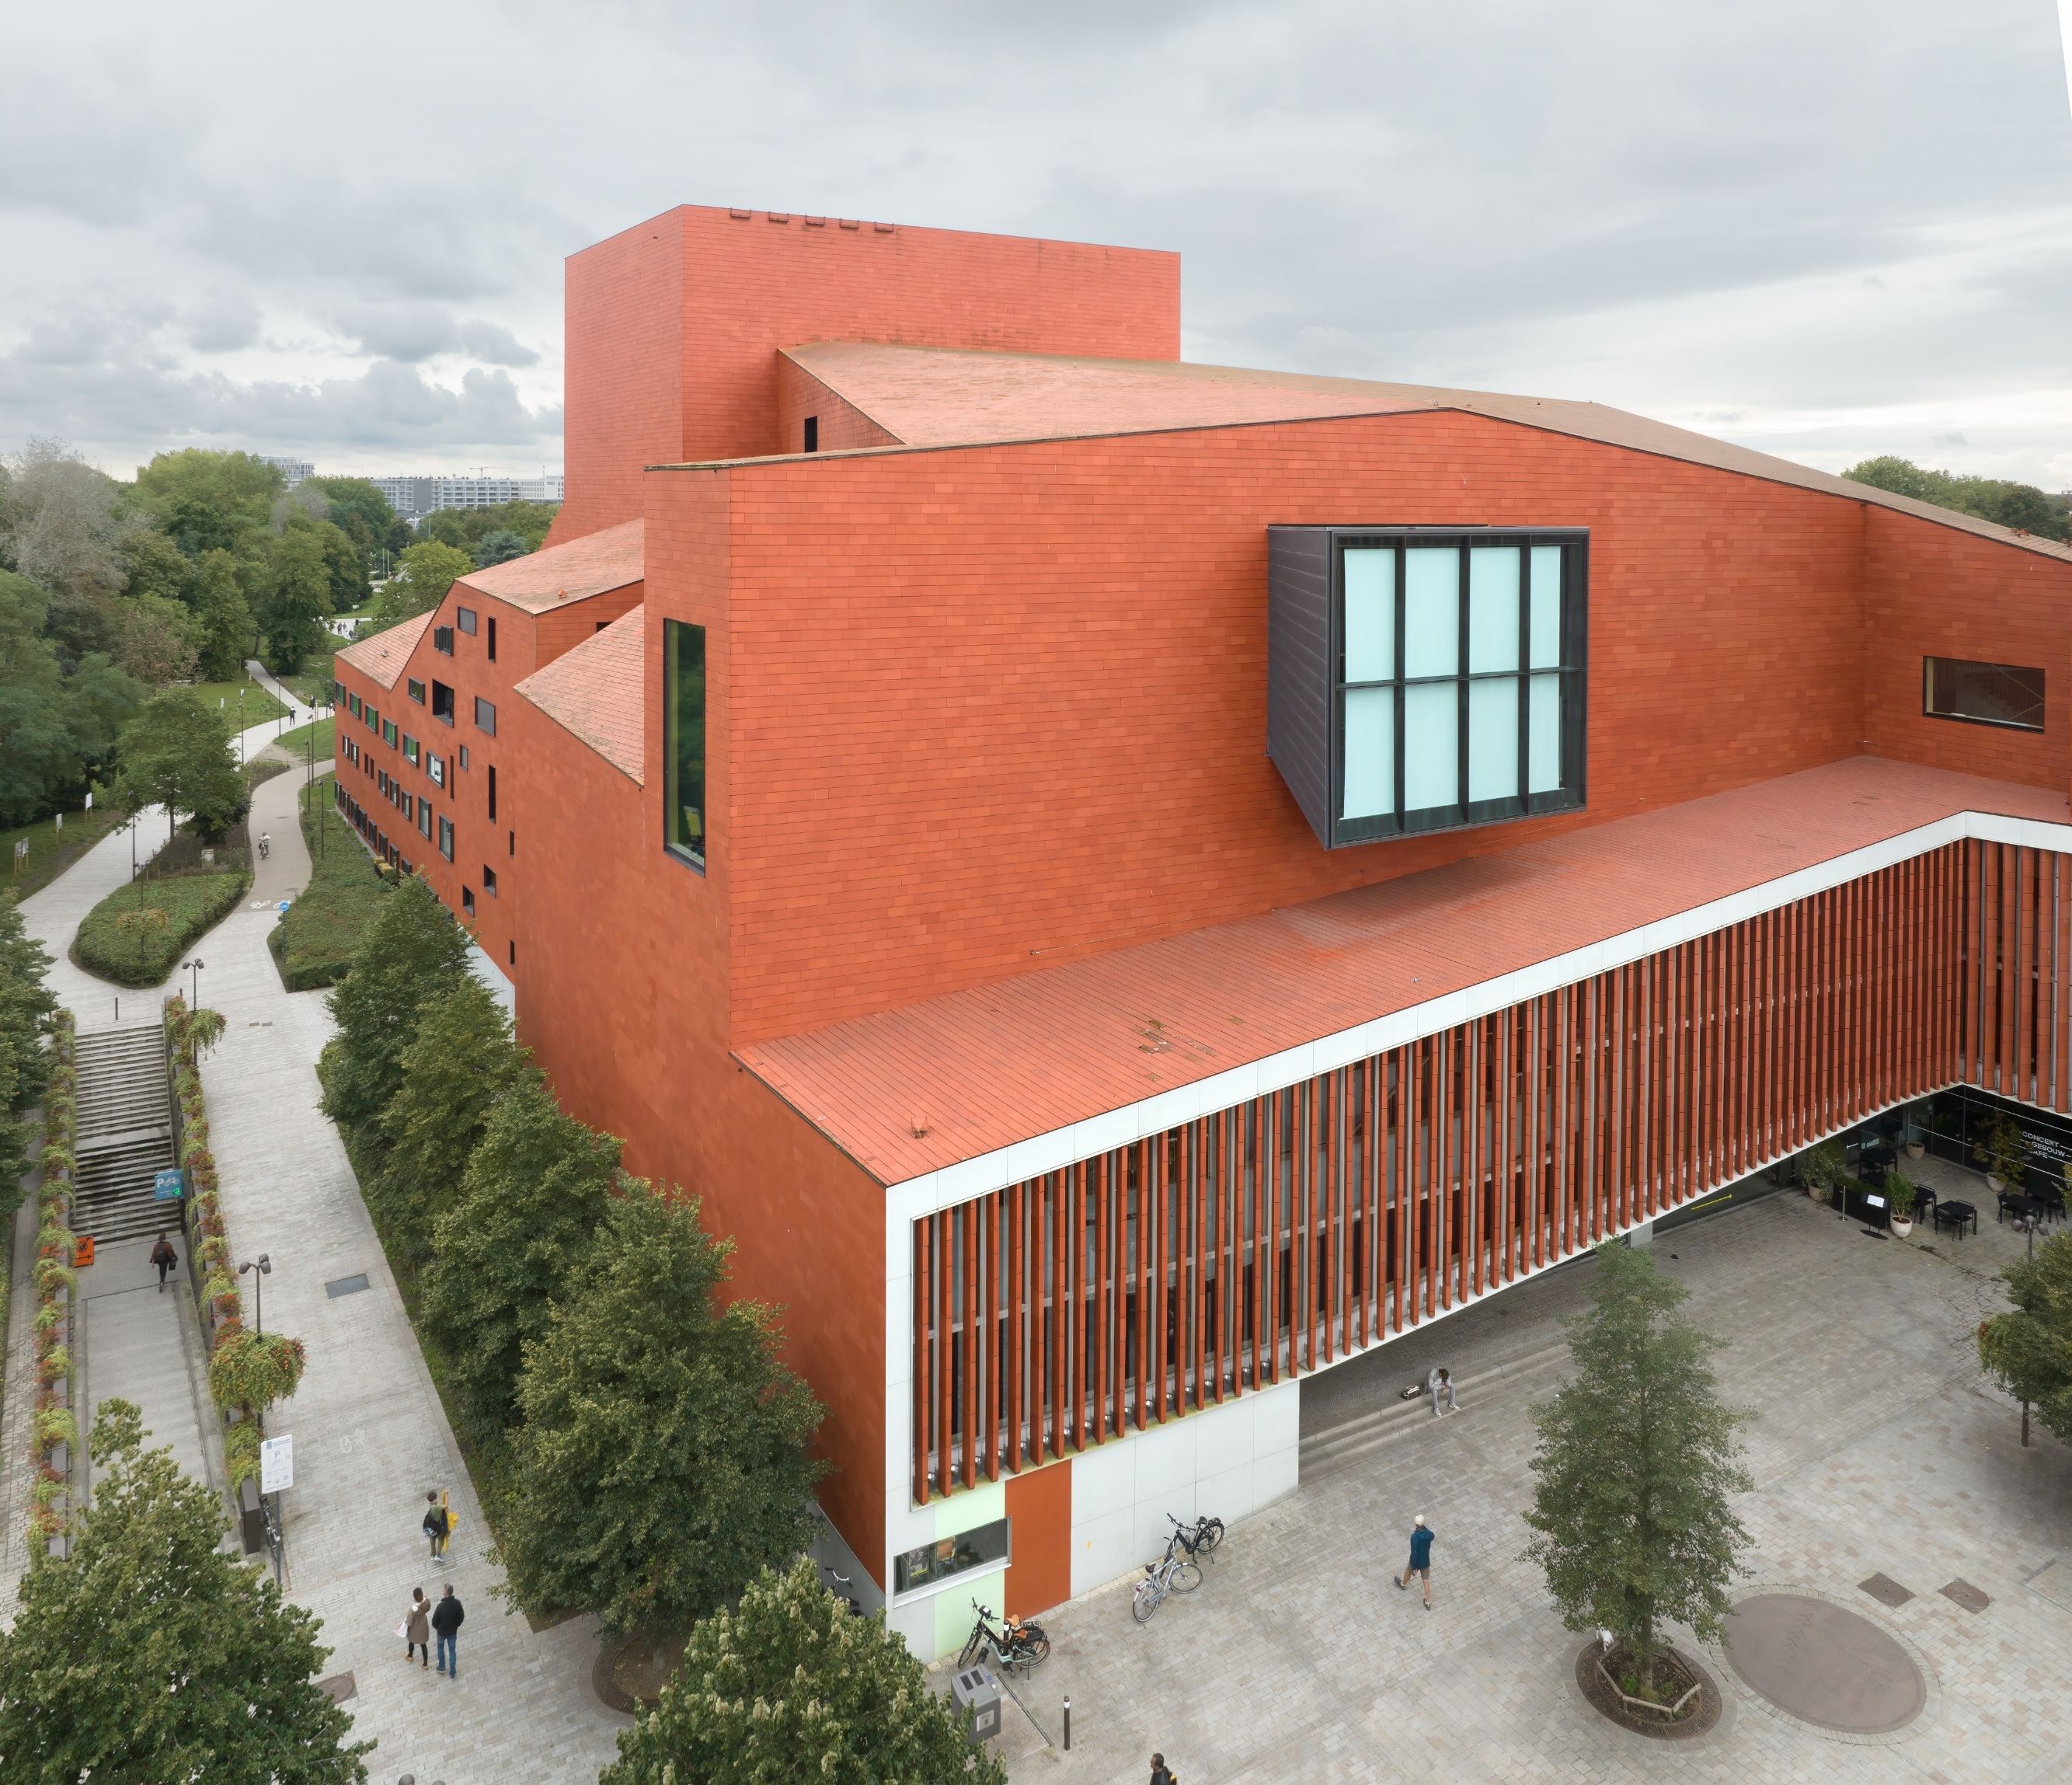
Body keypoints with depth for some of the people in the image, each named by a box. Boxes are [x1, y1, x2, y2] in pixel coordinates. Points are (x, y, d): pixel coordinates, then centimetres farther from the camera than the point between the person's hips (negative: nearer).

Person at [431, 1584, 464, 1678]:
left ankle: (442, 1667, 41)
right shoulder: (457, 1603, -20)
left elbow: (434, 1620, -17)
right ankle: (452, 1673, 26)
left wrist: (436, 1627, 6)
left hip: (442, 1631, -2)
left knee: (441, 1647, 28)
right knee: (452, 1650, 18)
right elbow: (461, 1617, -7)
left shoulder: (441, 1606, -31)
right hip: (453, 1631, 2)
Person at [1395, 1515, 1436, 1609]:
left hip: (1416, 1562, -3)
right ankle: (1428, 1603, 25)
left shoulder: (1414, 1537, -33)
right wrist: (1424, 1527, -5)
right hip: (1426, 1562, 3)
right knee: (1426, 1581, 17)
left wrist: (1414, 1567, -18)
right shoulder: (1429, 1534, -20)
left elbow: (1414, 1553, -28)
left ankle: (1403, 1584, 58)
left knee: (1409, 1571, 29)